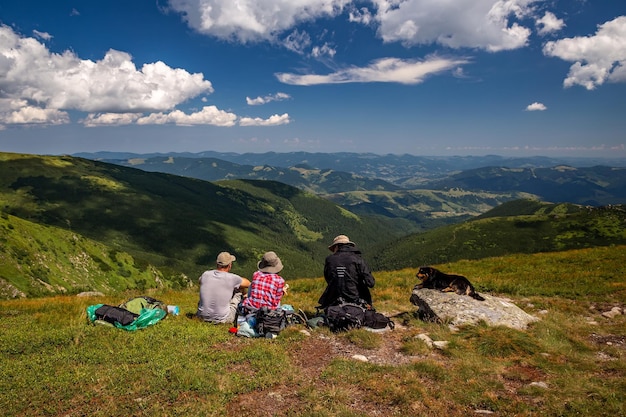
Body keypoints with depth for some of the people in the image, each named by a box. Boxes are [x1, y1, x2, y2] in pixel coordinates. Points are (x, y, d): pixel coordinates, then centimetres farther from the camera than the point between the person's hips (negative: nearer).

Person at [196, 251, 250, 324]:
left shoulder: (205, 274, -5)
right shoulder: (232, 278, -16)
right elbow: (248, 284, 4)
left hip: (203, 317, 4)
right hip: (222, 319, -4)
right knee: (239, 290, 11)